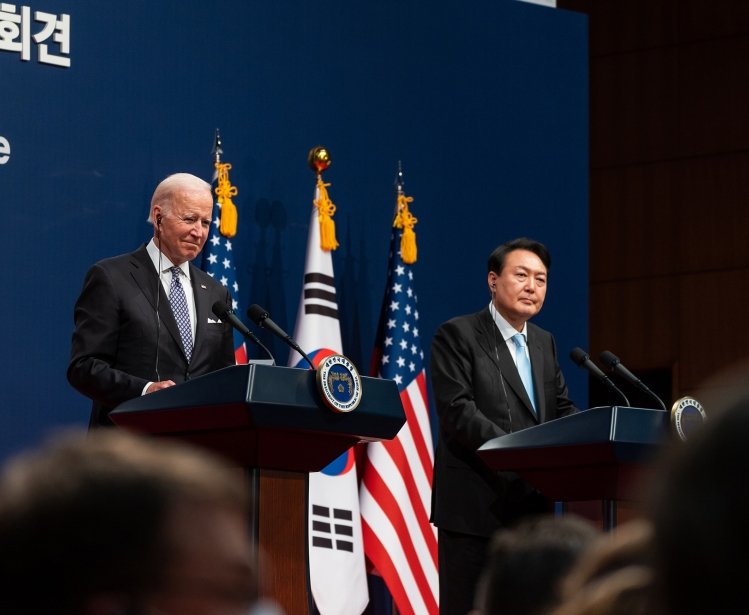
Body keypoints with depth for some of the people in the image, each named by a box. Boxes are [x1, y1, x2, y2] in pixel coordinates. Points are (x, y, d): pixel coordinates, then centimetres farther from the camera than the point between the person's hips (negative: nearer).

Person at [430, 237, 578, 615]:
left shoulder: (544, 343, 18)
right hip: (474, 508, -7)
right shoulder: (457, 336, -4)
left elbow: (562, 412, 15)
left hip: (531, 506, 7)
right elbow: (458, 413, -15)